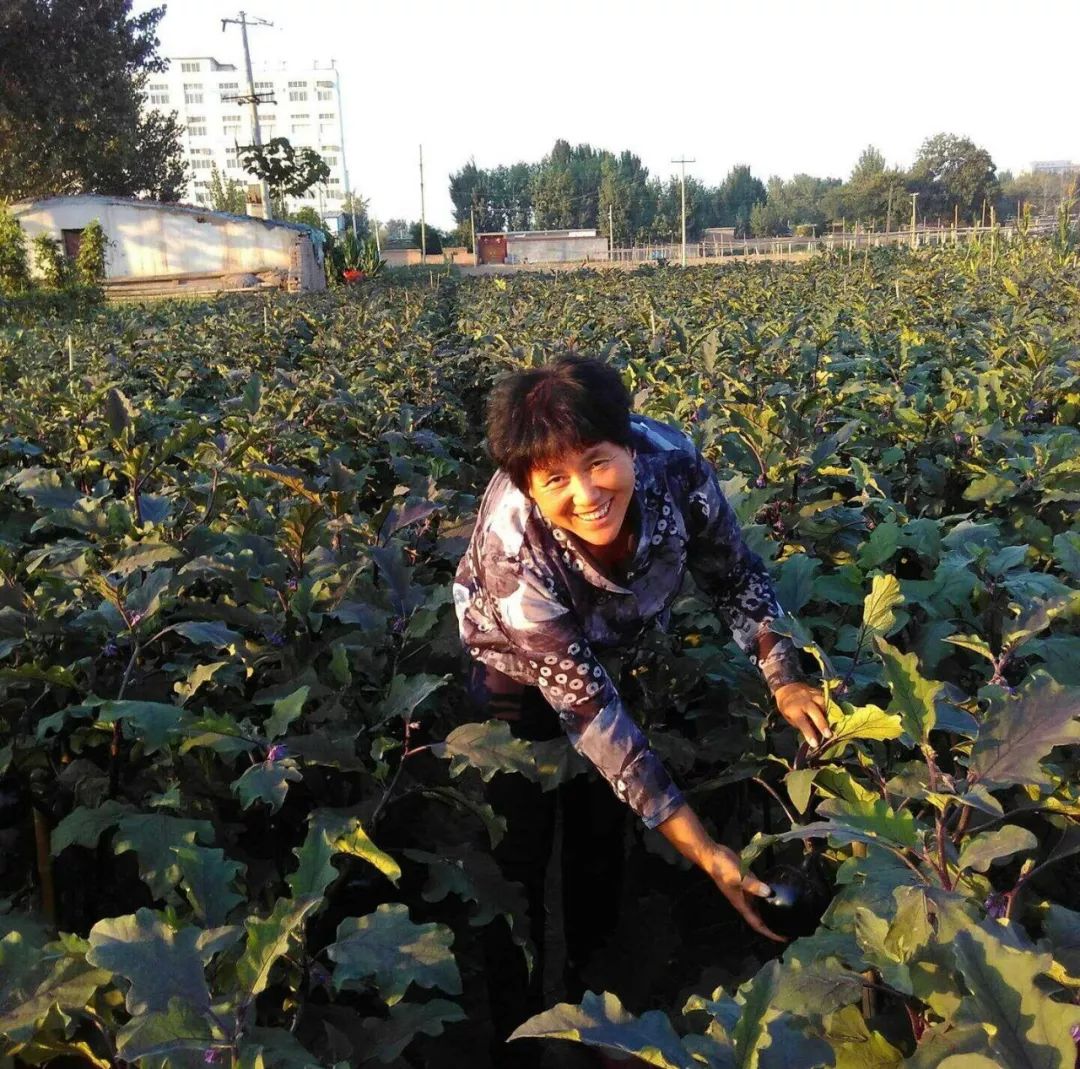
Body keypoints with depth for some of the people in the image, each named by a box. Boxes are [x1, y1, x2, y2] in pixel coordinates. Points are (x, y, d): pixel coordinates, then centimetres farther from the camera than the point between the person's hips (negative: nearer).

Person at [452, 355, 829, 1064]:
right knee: (524, 842, 5)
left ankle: (597, 993, 40)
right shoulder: (515, 548, -42)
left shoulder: (673, 463, -35)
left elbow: (737, 576, -15)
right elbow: (588, 708, -36)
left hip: (618, 645, 4)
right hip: (519, 665, -3)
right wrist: (705, 852, -36)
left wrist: (786, 680, -29)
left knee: (604, 827, 15)